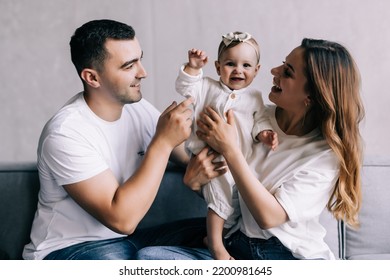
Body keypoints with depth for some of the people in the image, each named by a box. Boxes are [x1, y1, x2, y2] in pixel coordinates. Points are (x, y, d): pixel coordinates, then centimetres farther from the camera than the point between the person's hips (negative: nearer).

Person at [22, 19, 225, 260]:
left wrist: (198, 169, -21)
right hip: (69, 249, -6)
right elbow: (121, 219, -29)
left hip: (125, 241, 7)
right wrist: (163, 141, -27)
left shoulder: (138, 109, -3)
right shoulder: (66, 133, -24)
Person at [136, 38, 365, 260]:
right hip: (236, 248, 5)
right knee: (149, 255, -20)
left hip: (293, 257, -4)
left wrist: (230, 150, -20)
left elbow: (269, 216, -18)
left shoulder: (327, 152, -10)